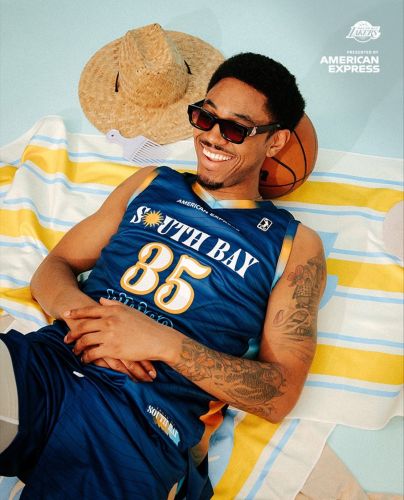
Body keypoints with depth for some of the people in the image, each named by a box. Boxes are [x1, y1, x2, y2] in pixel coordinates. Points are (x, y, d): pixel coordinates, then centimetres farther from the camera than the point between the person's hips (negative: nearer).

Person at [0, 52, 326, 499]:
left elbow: (280, 395, 1)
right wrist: (77, 309, -8)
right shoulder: (150, 184, 17)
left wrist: (163, 342, -12)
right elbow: (53, 268, 17)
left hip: (141, 425, -2)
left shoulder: (294, 245, 7)